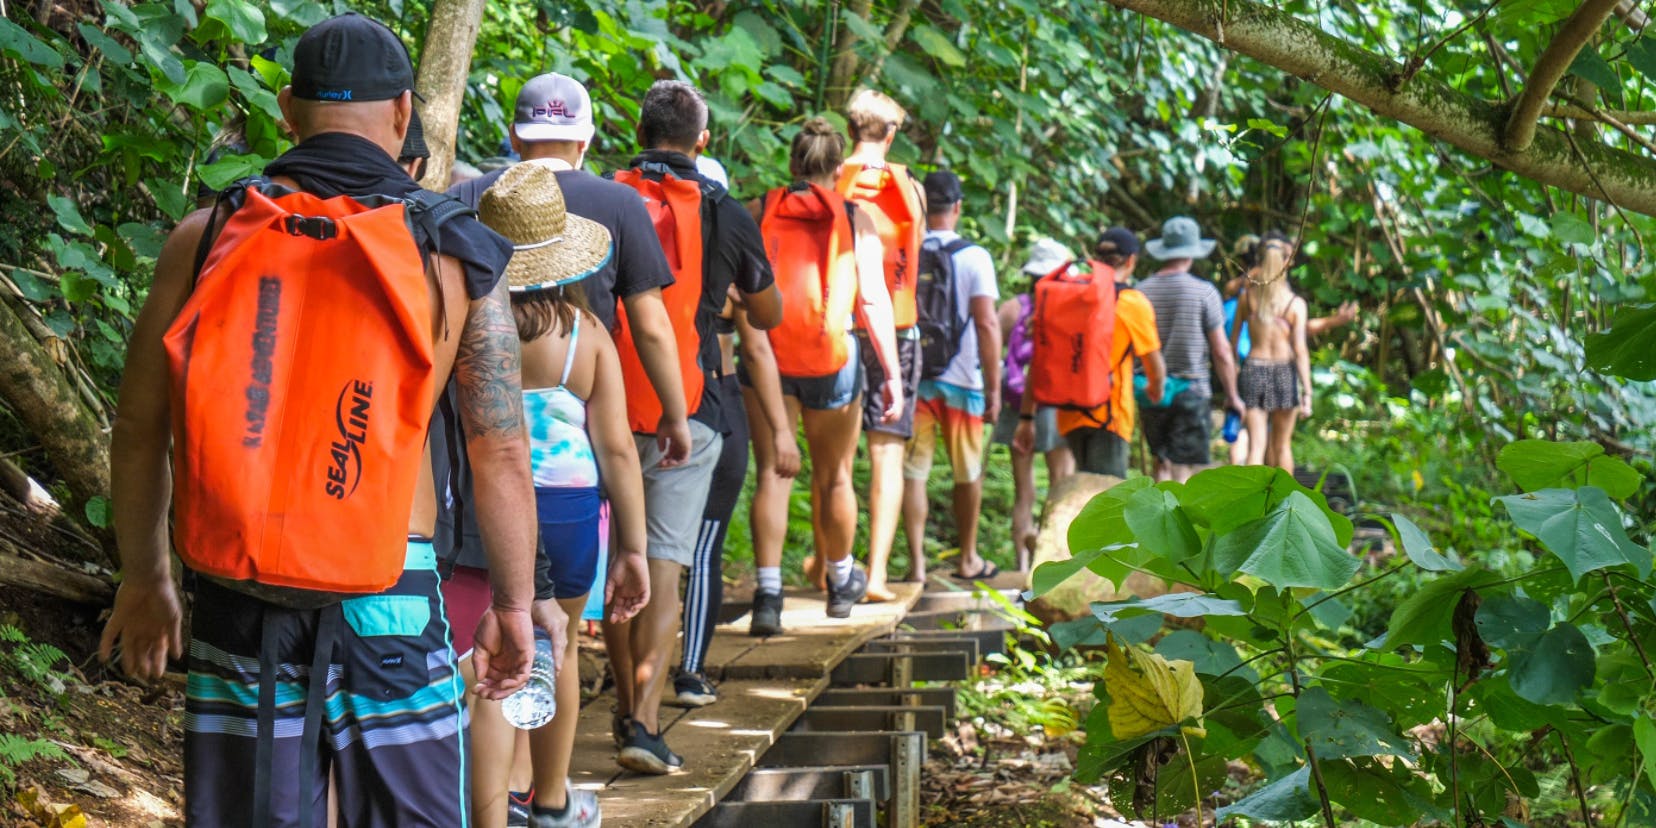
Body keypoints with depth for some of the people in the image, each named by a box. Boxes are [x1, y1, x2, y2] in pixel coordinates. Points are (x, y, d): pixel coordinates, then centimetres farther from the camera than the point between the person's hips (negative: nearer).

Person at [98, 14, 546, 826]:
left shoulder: (206, 236, 2)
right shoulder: (455, 254, -2)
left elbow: (139, 430, 7)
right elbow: (502, 455, -1)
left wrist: (143, 577, 19)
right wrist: (513, 605, 11)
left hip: (238, 600, 2)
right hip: (388, 596, -2)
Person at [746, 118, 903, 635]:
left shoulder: (756, 213, 4)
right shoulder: (855, 220, 3)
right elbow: (874, 300, -4)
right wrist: (892, 374, -4)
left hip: (767, 355, 0)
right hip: (832, 359, 0)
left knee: (772, 472, 3)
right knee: (834, 476, 15)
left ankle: (768, 593, -11)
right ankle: (841, 582, 34)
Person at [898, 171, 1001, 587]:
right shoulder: (974, 257, -7)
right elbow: (987, 325, -10)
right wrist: (994, 387, -4)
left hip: (911, 378, 2)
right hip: (960, 380, -1)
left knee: (913, 472, 4)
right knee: (967, 473, 12)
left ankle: (917, 562, -1)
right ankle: (968, 559, 21)